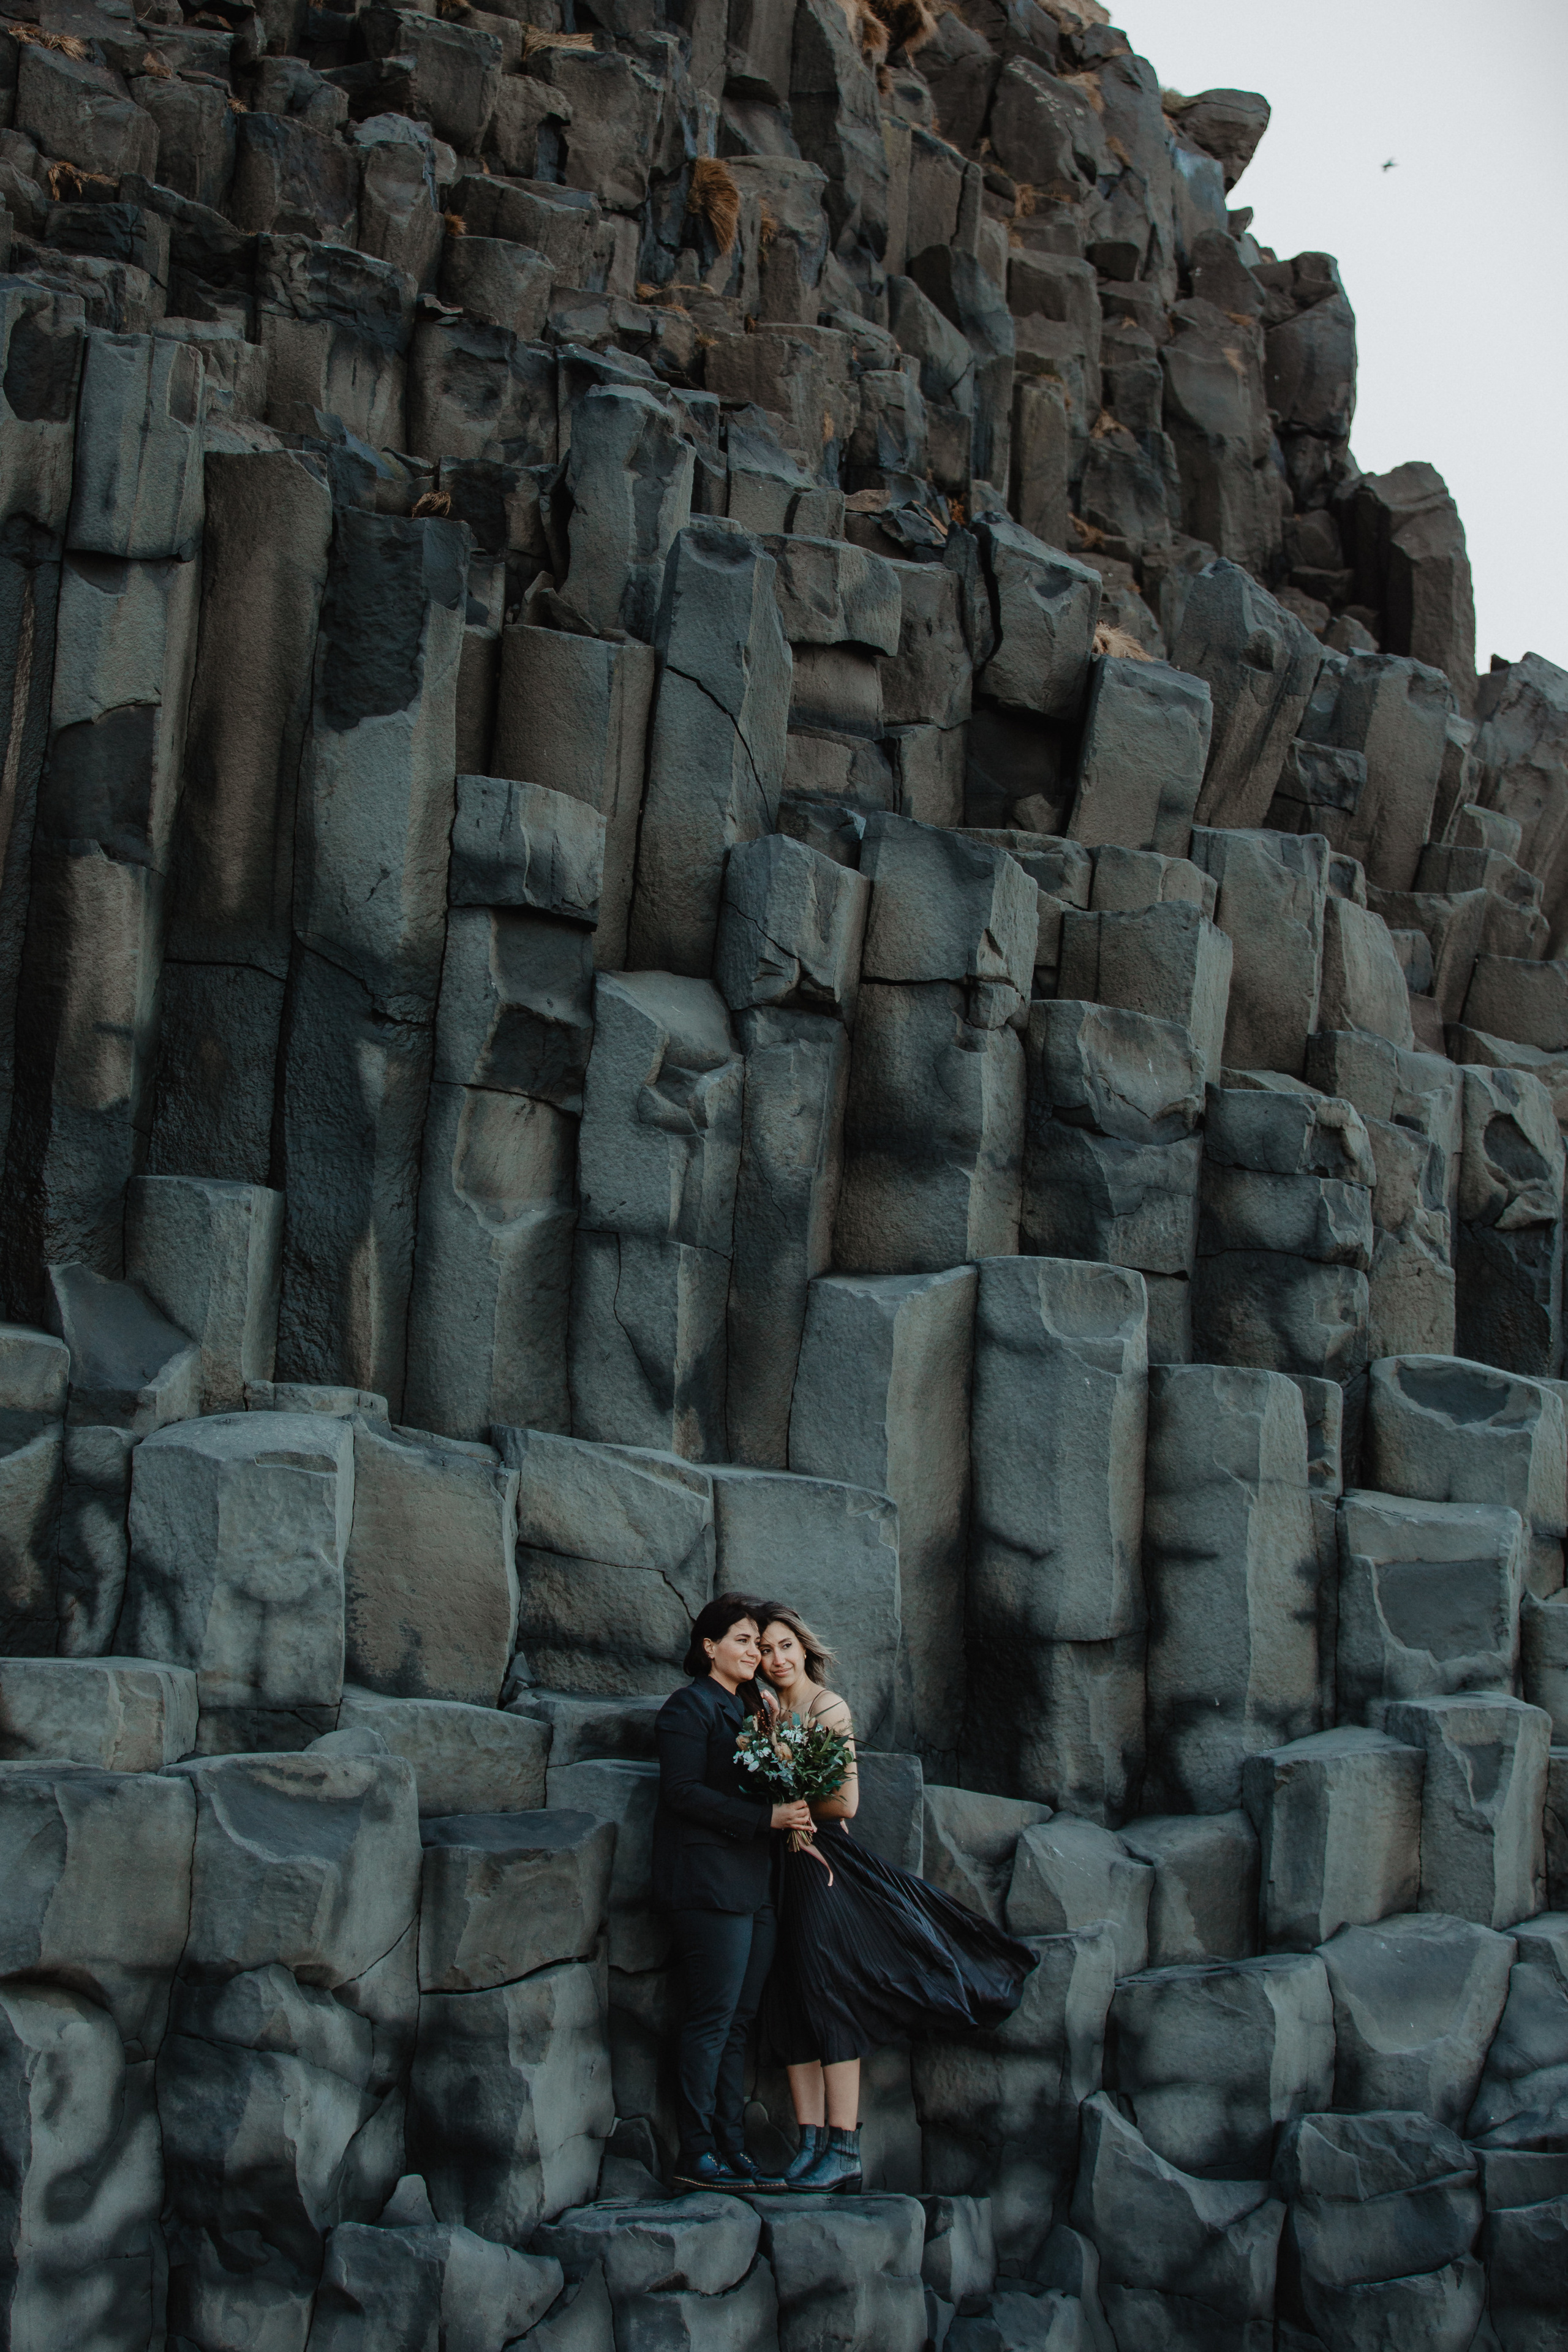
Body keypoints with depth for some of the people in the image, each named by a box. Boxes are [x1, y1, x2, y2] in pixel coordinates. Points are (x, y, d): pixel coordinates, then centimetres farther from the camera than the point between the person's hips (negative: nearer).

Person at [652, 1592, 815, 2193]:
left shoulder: (745, 1711, 20)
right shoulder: (690, 1707, -5)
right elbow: (684, 1792, -15)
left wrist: (796, 1829, 3)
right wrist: (768, 1816, -19)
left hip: (752, 1887, 8)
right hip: (708, 1886, -8)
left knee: (735, 2024, 8)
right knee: (711, 2019, -7)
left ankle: (731, 2151, 10)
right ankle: (696, 2156, -3)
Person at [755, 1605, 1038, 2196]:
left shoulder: (827, 1707, -9)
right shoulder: (770, 1706, 13)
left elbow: (846, 1802, -13)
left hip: (824, 1860, -8)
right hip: (783, 1863, 8)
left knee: (825, 1992, -9)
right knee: (790, 2002, 4)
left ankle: (844, 2149, -6)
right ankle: (811, 2143, 7)